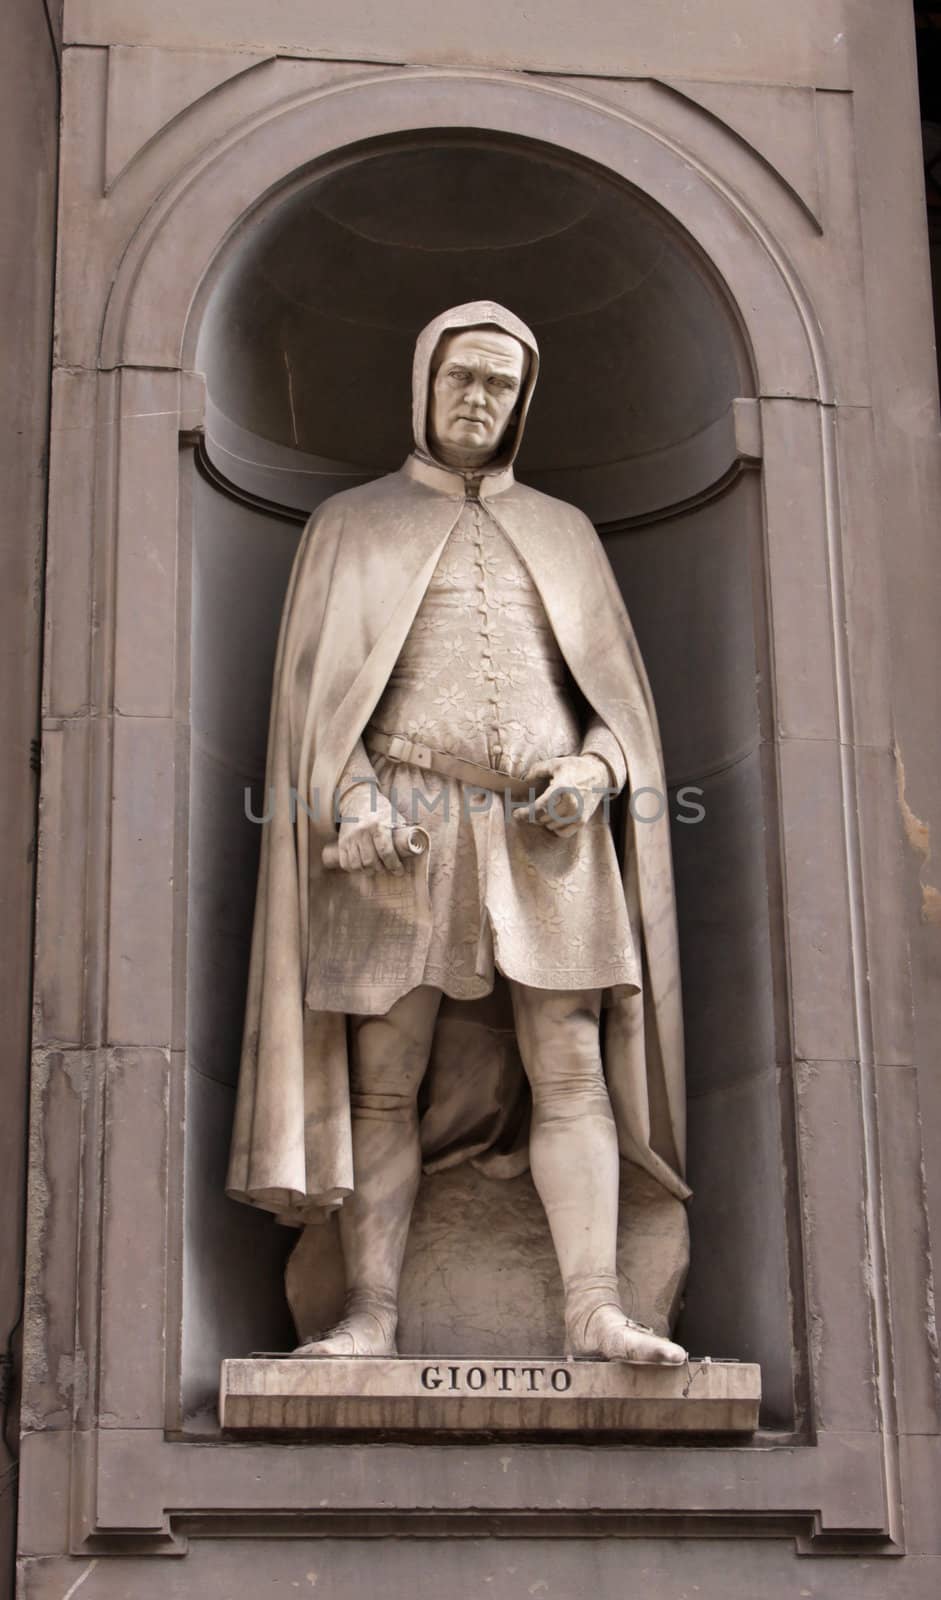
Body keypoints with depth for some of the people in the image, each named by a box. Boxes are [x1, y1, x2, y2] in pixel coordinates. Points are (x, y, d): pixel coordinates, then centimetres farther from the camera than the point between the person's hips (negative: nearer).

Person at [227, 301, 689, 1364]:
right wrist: (350, 800, -12)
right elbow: (315, 682, 5)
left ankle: (594, 1310, -12)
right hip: (400, 830, -2)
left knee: (572, 1072, -8)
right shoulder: (353, 523, 14)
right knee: (380, 1083, -6)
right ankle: (371, 1313, -5)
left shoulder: (564, 531, 20)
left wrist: (596, 769, -5)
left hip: (545, 833, 2)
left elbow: (615, 685, 17)